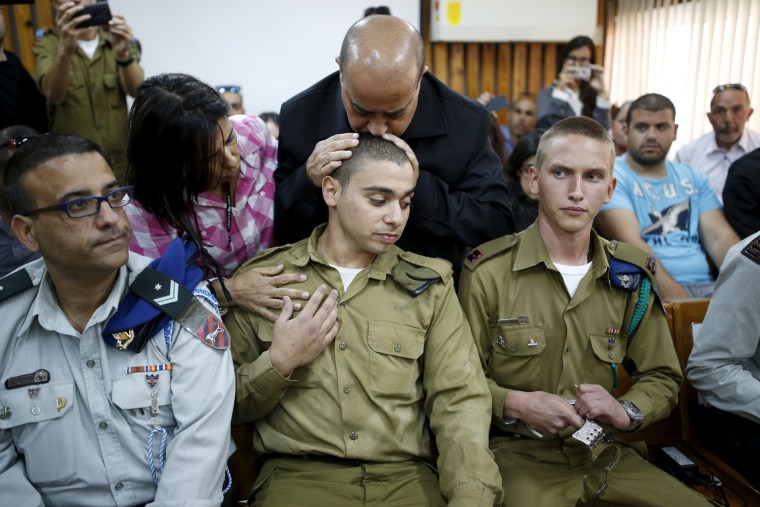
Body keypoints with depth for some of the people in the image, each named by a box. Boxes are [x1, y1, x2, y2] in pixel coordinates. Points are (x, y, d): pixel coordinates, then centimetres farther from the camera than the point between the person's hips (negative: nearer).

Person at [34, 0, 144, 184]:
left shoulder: (117, 39, 3)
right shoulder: (47, 44, -1)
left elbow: (135, 90, -14)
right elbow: (53, 94, -20)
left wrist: (124, 54, -33)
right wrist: (65, 49, -37)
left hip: (120, 160, 1)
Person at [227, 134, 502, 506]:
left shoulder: (427, 283, 4)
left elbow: (458, 399, -3)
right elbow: (224, 404, 5)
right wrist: (278, 364, -12)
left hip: (404, 476, 1)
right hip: (298, 474, 0)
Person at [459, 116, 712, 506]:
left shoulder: (630, 275, 4)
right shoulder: (488, 270, -8)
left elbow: (662, 378, 11)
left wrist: (625, 411, -9)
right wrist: (515, 403, -21)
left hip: (606, 455, 5)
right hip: (518, 455, -4)